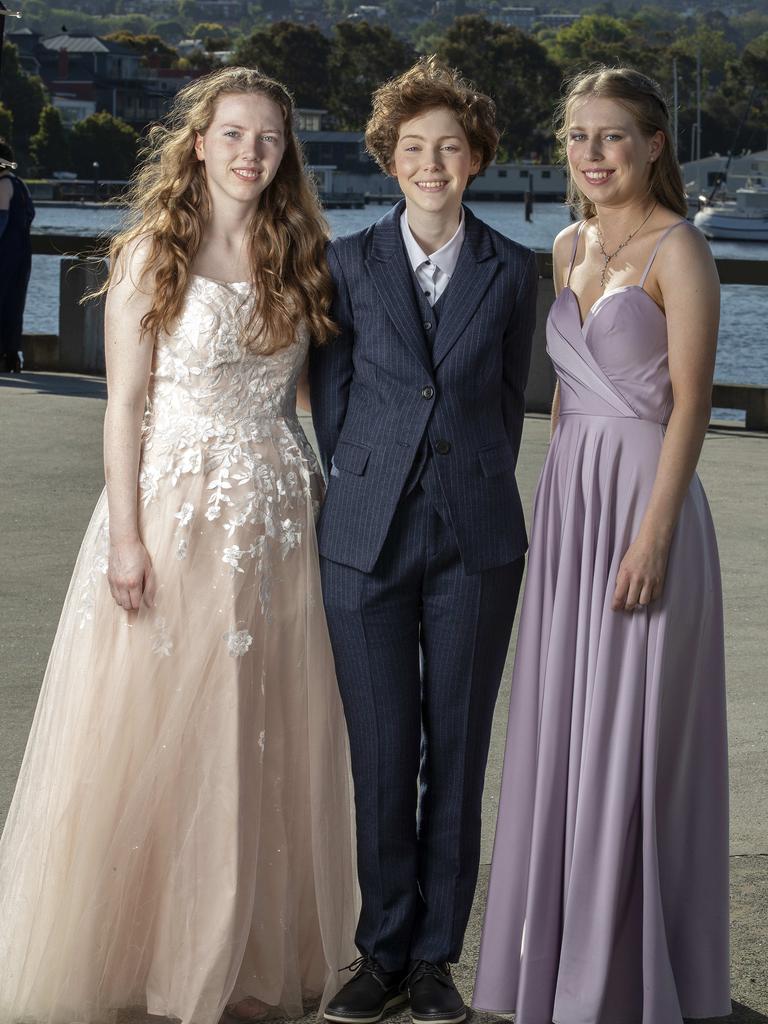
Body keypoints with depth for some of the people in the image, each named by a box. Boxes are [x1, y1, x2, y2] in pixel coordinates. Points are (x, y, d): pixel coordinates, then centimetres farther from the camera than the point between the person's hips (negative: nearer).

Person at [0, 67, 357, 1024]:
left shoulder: (294, 259, 10)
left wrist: (316, 502, 4)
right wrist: (125, 537, -12)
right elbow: (124, 404, -5)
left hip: (276, 515, 4)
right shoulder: (152, 253, -2)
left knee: (265, 744, 7)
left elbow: (294, 391, 13)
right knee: (154, 737, 0)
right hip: (174, 508, -4)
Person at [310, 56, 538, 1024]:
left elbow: (508, 400, 12)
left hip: (475, 541, 1)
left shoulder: (511, 271, 6)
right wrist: (368, 491, 4)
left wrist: (474, 496, 9)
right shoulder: (349, 262, 4)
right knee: (380, 753, 2)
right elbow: (330, 398, 8)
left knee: (457, 751, 4)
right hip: (368, 540, 0)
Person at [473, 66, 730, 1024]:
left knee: (630, 741, -1)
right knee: (561, 735, 11)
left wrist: (652, 535, -19)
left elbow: (690, 402, -14)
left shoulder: (678, 251, -9)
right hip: (568, 501, 7)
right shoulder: (570, 248, 13)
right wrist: (559, 507, 15)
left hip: (645, 501, -7)